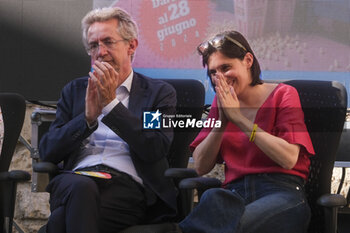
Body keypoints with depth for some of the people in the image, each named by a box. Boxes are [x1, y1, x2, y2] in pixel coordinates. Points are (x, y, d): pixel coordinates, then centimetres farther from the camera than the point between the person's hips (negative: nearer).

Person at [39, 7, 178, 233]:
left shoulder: (160, 93, 13)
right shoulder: (75, 91, 23)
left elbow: (156, 150, -4)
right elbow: (47, 151, 12)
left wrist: (111, 103, -7)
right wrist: (88, 117, -4)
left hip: (127, 187, -3)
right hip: (76, 179, 3)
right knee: (81, 187, -37)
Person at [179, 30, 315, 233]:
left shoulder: (282, 95, 7)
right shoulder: (221, 102, 20)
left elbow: (289, 159, -10)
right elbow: (201, 167, 12)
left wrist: (238, 118, -8)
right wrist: (222, 122, -2)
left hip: (281, 193, -3)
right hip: (236, 193, 3)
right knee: (212, 197, -38)